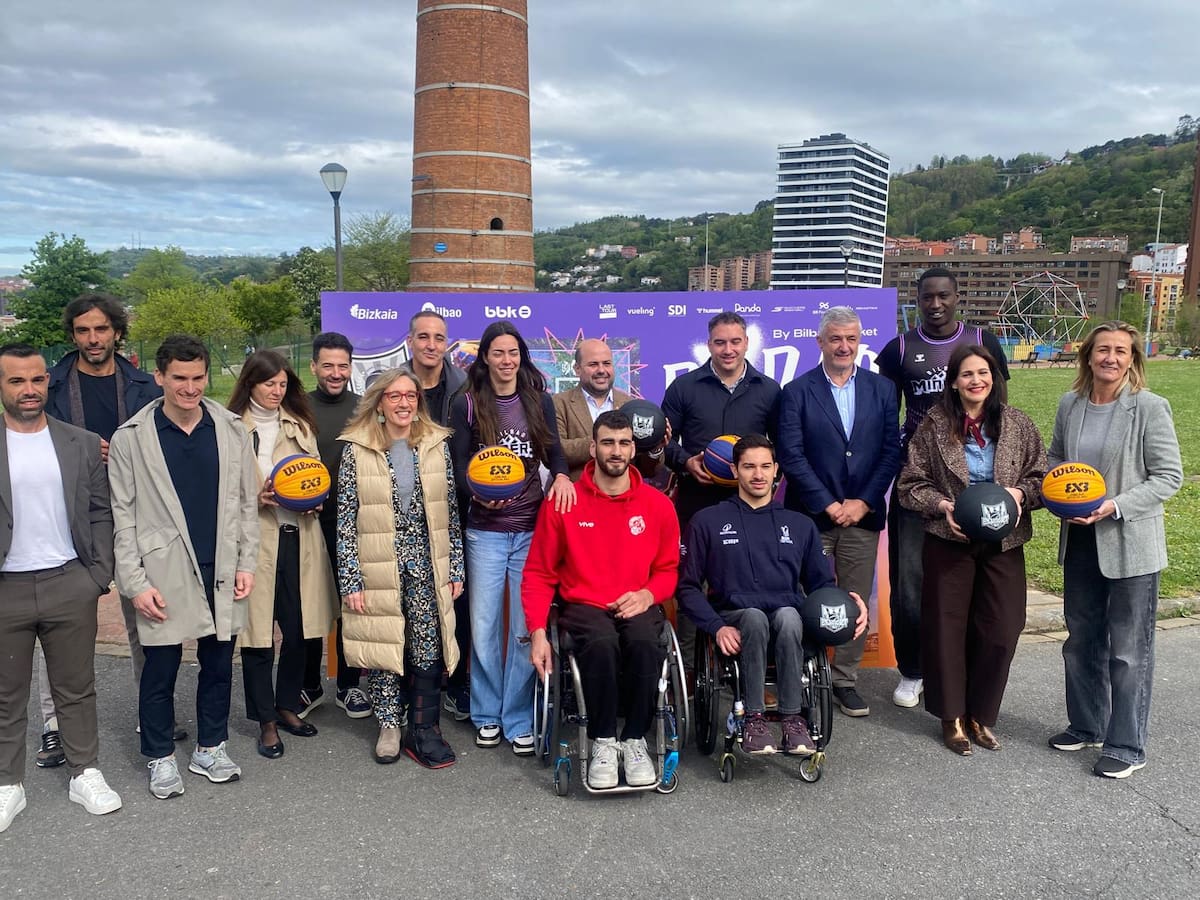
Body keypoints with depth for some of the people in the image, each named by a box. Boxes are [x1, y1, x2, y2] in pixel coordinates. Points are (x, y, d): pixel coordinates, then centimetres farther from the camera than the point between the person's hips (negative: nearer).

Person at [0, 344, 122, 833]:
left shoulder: (83, 444, 2)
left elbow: (100, 514, 5)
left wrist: (99, 575, -2)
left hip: (69, 585, 1)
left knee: (76, 688, 12)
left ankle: (85, 773, 24)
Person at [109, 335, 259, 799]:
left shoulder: (232, 430, 3)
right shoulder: (130, 438, -3)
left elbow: (247, 502, 7)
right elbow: (123, 516, -3)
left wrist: (246, 563, 2)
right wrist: (135, 582, -7)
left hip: (221, 572, 2)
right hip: (164, 574, -2)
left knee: (218, 665, 12)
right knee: (160, 670, 8)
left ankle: (210, 748, 30)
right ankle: (161, 757, 27)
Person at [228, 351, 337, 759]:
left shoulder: (300, 425, 14)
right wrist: (255, 498, -16)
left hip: (298, 537, 4)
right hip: (255, 539, -4)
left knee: (298, 630, 9)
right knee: (259, 634, 1)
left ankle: (287, 706, 29)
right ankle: (266, 721, 17)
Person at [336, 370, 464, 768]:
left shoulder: (437, 445, 5)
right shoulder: (357, 451, -2)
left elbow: (450, 511, 8)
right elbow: (346, 520, -3)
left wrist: (456, 567, 6)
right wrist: (351, 580, -7)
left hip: (426, 563, 2)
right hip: (378, 567, -1)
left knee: (428, 648, 0)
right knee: (384, 645, 5)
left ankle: (423, 729, 14)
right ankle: (389, 726, 23)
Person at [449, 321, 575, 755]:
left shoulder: (539, 401, 9)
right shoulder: (466, 404, 2)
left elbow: (554, 452, 8)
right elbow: (459, 467, 0)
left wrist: (562, 475, -14)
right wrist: (479, 492, -20)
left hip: (532, 530, 1)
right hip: (485, 531, -1)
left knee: (528, 629, 2)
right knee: (484, 627, 5)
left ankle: (519, 719, 15)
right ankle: (487, 714, 22)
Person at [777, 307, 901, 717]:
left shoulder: (881, 389, 7)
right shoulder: (797, 392, -1)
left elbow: (891, 451, 3)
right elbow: (791, 455, -7)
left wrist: (863, 502, -7)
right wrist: (828, 505, -11)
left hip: (863, 514, 2)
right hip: (812, 515, -2)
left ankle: (845, 681, 20)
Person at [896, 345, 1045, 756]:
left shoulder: (1018, 425, 2)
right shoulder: (934, 426, -3)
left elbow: (1042, 476, 7)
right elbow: (910, 483, 0)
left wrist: (1020, 492, -13)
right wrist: (941, 504, -16)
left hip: (1003, 542, 2)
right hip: (949, 541, -2)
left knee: (1000, 631, 4)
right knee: (947, 629, 5)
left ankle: (982, 715, 24)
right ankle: (953, 717, 22)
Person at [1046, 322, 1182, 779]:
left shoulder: (1150, 408, -13)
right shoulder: (1070, 404, 2)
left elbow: (1169, 476, -12)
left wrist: (1116, 506, -21)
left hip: (1130, 546, -5)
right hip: (1080, 541, 6)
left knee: (1129, 650, 5)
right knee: (1081, 641, 18)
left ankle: (1127, 746, 19)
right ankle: (1086, 726, 36)